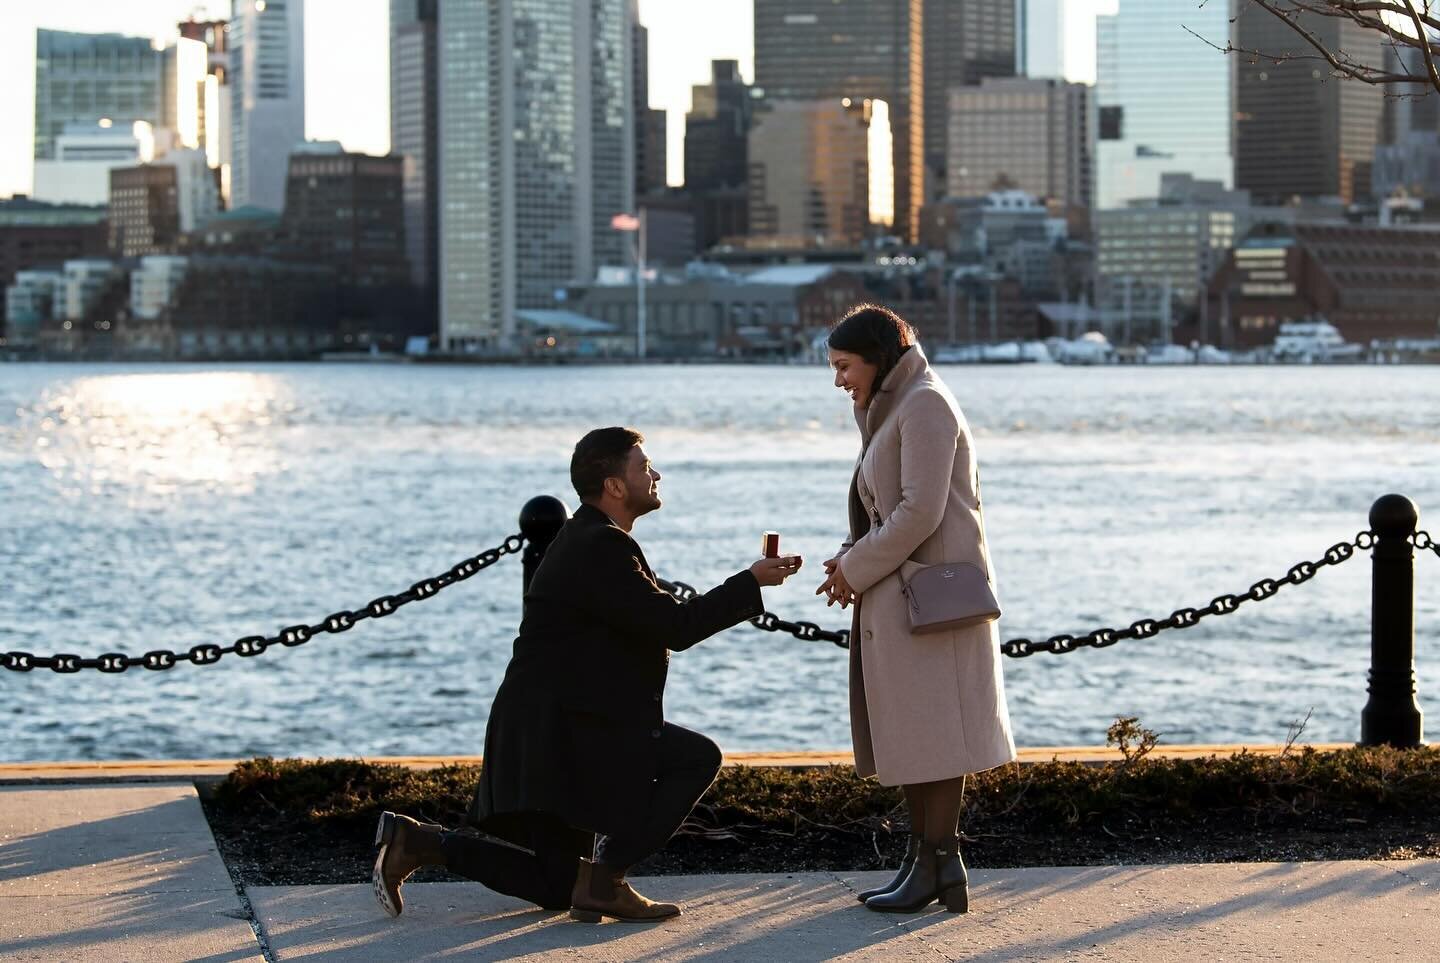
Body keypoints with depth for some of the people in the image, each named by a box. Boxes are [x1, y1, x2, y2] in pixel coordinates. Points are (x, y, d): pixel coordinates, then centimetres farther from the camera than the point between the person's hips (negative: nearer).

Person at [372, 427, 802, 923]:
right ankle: (604, 878, -11)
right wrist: (750, 581, -13)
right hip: (562, 732, -11)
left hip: (542, 735, 11)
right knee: (697, 758, -12)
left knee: (555, 885, 14)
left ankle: (416, 841, 10)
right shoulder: (601, 547, -17)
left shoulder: (587, 539, 17)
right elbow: (675, 627, -20)